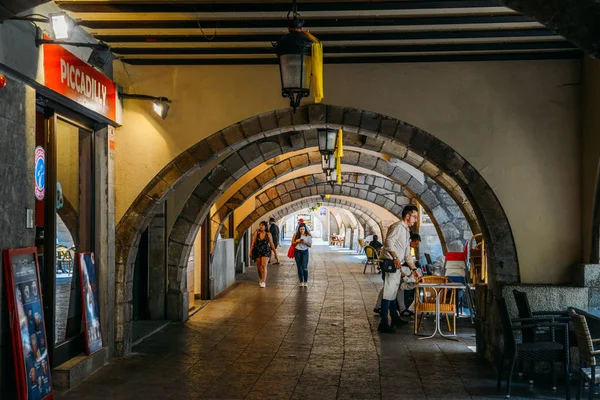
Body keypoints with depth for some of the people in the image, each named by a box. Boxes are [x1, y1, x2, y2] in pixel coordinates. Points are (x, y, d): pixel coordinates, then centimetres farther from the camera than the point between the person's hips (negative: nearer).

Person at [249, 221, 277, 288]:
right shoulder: (256, 233, 0)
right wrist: (250, 251, -4)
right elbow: (253, 243, 1)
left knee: (263, 265, -15)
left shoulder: (268, 234, -1)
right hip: (257, 251, 2)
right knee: (259, 267, 9)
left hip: (265, 251, -2)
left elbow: (271, 244, 4)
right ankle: (260, 279, 33)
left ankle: (263, 282, -16)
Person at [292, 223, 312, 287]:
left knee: (305, 267, -8)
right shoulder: (296, 235, 0)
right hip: (297, 252, 1)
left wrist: (305, 242, -18)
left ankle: (305, 282, 2)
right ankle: (301, 281, 15)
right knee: (299, 267, 6)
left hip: (305, 252, -1)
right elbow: (292, 243, 5)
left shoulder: (308, 236, -3)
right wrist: (297, 241, -13)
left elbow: (310, 245, -1)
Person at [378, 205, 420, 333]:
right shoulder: (398, 226, -9)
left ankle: (395, 319, 31)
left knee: (393, 292, 19)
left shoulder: (406, 231, 22)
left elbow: (407, 254, 27)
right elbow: (389, 241, -27)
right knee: (388, 293, -11)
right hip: (390, 263, -10)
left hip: (396, 265, 10)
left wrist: (414, 269, 23)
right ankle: (383, 324, -12)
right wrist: (395, 257, -38)